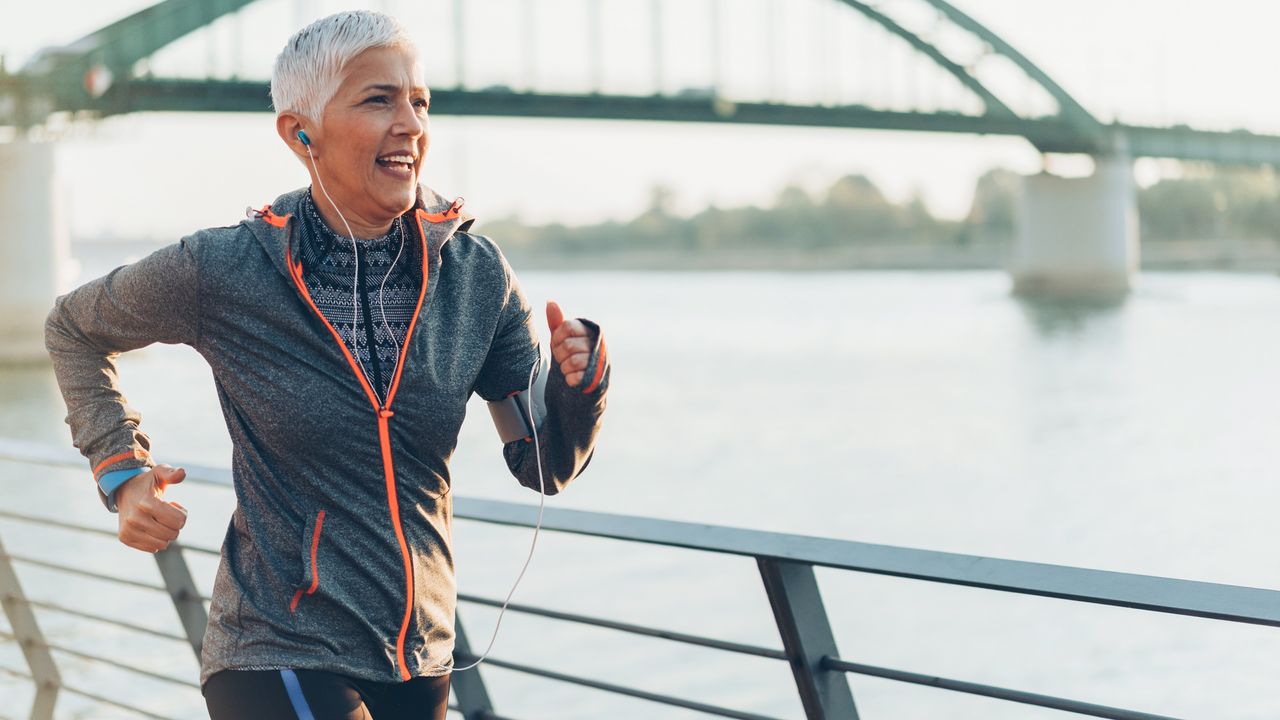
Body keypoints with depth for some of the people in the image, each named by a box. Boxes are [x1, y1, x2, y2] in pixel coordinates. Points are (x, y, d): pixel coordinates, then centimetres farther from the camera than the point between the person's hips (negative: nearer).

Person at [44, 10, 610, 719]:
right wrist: (121, 470, -2)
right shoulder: (221, 272, -12)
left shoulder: (475, 273, -4)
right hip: (279, 661, -4)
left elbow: (543, 466, 4)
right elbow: (73, 328, 8)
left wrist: (578, 383, -16)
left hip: (421, 659, 5)